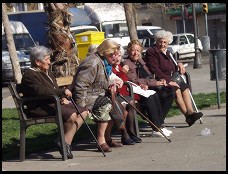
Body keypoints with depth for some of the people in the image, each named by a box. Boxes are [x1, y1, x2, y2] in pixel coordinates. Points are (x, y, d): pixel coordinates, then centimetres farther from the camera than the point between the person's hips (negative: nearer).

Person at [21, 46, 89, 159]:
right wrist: (63, 92, -25)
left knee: (83, 112, -1)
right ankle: (65, 144, -11)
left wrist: (63, 98, 5)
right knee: (71, 115, -30)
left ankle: (66, 142, -11)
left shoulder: (47, 72, 21)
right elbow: (41, 91, -27)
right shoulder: (30, 75, -11)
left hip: (54, 103, 11)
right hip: (40, 108, -10)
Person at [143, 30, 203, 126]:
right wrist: (168, 81, -22)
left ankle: (190, 112, -27)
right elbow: (155, 70, -17)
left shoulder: (166, 53, 22)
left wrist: (179, 66, 9)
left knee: (185, 87, -15)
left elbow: (172, 69, 33)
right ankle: (187, 115, -30)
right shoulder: (151, 52, -5)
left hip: (169, 80, 9)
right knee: (176, 90, -30)